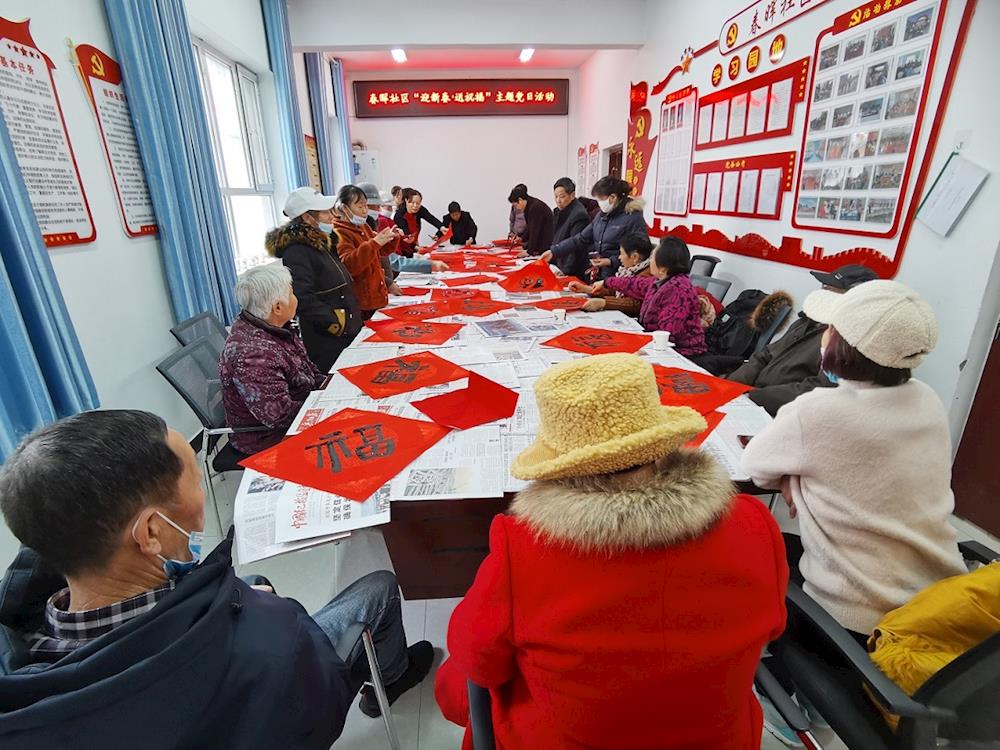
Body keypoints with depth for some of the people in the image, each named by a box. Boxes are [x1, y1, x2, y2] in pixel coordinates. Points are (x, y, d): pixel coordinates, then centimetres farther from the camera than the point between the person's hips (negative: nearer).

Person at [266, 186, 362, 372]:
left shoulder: (321, 243, 13)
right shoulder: (297, 252, -16)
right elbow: (303, 299, -26)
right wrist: (336, 323, -19)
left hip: (349, 333, 9)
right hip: (326, 342, -9)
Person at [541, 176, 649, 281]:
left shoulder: (634, 218, -12)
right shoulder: (603, 214, 12)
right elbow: (581, 239, 12)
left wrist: (611, 261, -20)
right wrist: (553, 251, 6)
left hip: (617, 279, -7)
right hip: (597, 275, 7)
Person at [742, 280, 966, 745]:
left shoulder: (818, 411, -26)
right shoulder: (929, 402, -4)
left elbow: (755, 464, -9)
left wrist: (791, 476, 7)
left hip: (861, 623, -6)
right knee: (794, 546, 24)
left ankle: (790, 696, 33)